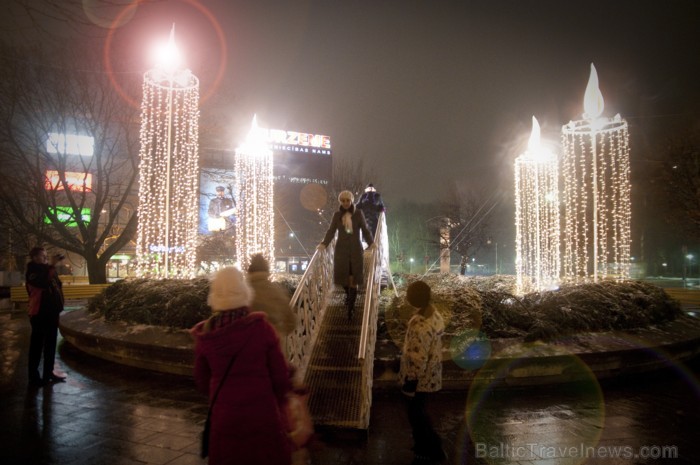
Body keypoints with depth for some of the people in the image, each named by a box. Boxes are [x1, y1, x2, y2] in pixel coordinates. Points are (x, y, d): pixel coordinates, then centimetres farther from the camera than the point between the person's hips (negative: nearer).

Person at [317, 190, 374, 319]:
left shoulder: (358, 214, -1)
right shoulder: (337, 215, 2)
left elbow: (365, 230, 0)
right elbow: (331, 231, 1)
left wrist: (371, 243, -14)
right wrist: (324, 244, -13)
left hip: (356, 249, -1)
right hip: (341, 249, 2)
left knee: (353, 279, -3)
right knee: (342, 276, 6)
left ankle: (350, 309, 4)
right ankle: (349, 295, 40)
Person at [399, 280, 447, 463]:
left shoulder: (420, 326, -34)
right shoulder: (433, 312, -4)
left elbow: (418, 359, -28)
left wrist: (410, 382, -17)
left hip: (420, 377, -9)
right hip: (430, 373, 9)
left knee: (416, 413, 11)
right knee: (419, 410, 24)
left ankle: (434, 450, 25)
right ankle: (424, 447, 41)